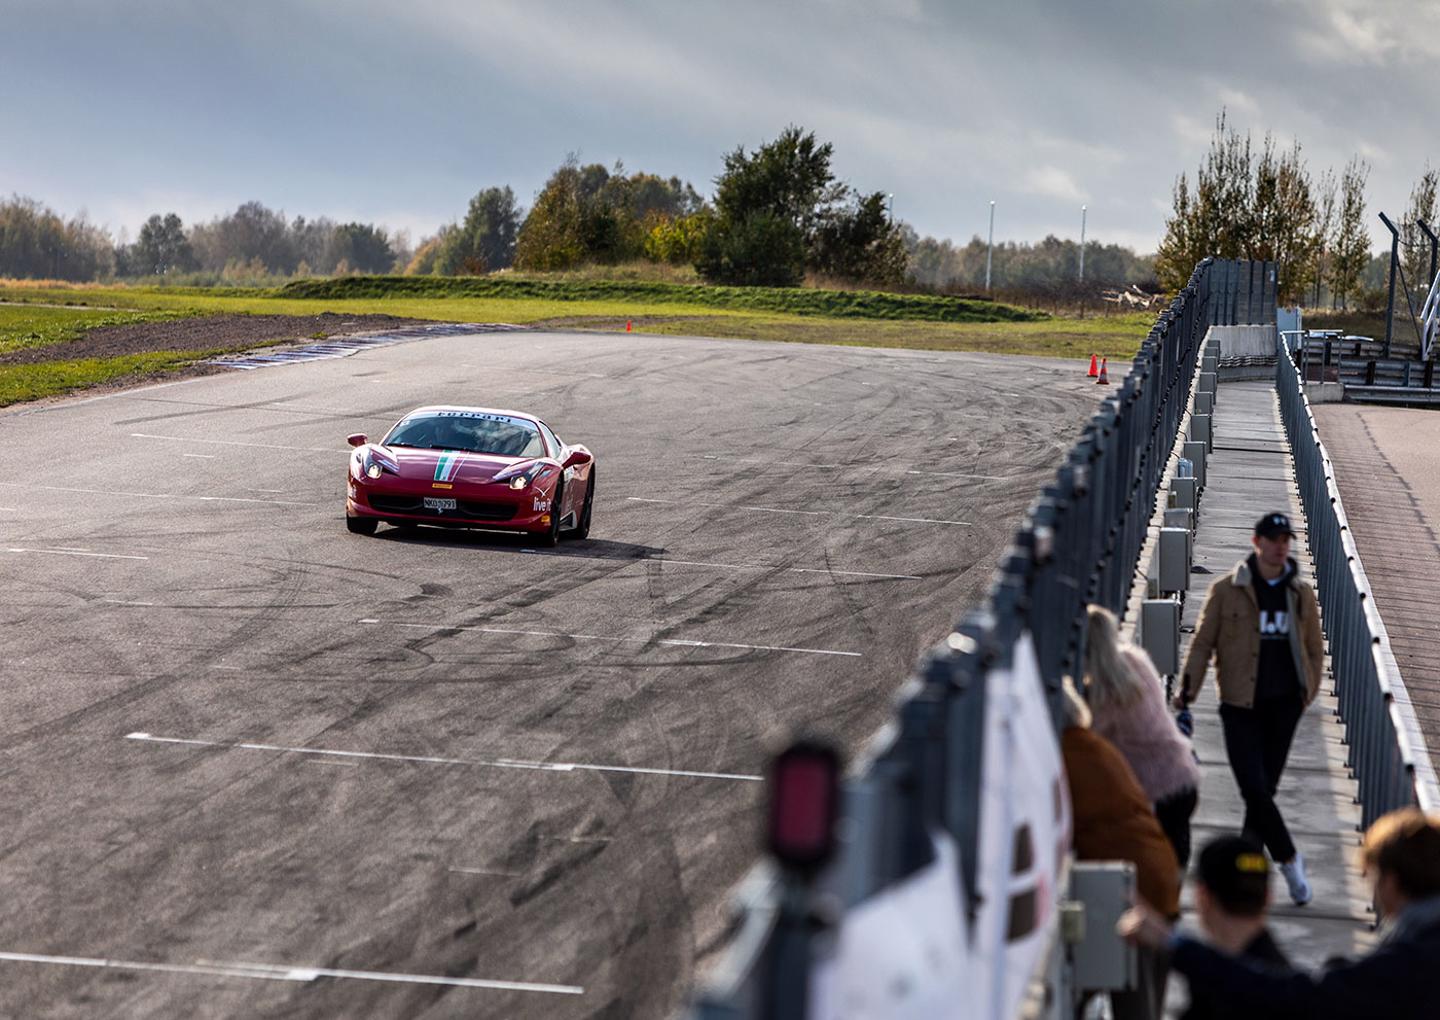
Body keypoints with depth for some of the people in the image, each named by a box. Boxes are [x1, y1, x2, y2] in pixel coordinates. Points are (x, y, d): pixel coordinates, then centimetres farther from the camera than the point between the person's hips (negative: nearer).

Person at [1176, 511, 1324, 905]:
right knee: (1254, 789, -11)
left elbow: (1314, 649, 18)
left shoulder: (1301, 593, 8)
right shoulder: (1227, 590, -1)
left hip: (1284, 704, 3)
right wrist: (1189, 687, -9)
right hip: (1241, 705, -3)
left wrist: (1308, 692, 9)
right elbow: (1203, 642, 1)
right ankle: (1288, 859, 4)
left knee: (1265, 789, 6)